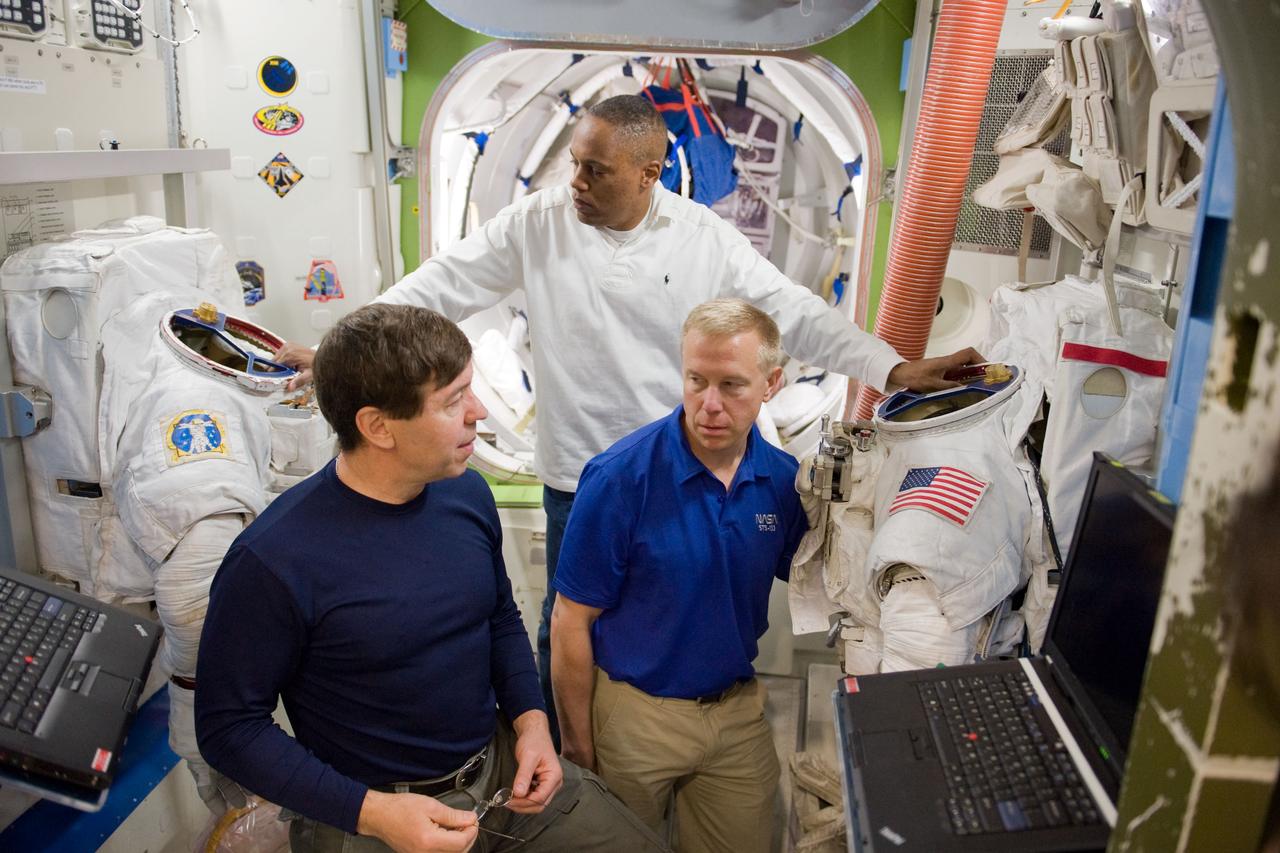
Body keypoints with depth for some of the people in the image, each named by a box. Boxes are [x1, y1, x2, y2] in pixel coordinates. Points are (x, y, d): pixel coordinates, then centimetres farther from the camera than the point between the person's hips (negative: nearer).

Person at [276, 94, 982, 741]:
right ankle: (546, 747, 39)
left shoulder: (706, 238, -7)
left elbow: (793, 313, -5)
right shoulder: (538, 222, -7)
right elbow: (442, 284, -4)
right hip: (578, 474, -1)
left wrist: (896, 369, -13)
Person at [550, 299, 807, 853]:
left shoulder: (784, 479, -8)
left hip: (740, 709, 3)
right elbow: (571, 624, -14)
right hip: (635, 712, -3)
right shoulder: (619, 477, -21)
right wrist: (578, 746, -8)